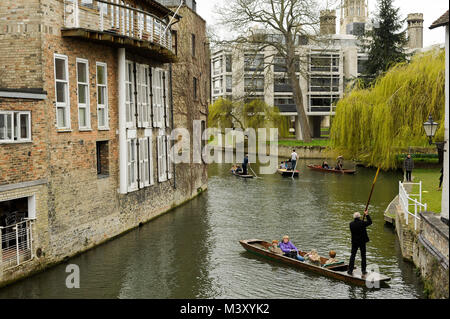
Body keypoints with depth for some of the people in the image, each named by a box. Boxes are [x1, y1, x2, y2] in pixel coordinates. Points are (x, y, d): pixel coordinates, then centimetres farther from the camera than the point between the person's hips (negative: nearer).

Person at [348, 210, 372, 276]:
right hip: (362, 242, -2)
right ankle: (363, 270, 14)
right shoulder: (362, 223, -16)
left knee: (352, 256, 8)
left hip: (354, 242, 2)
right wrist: (367, 215, 7)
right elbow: (370, 222, -2)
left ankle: (350, 270, 5)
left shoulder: (351, 224, -7)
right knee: (363, 256, 10)